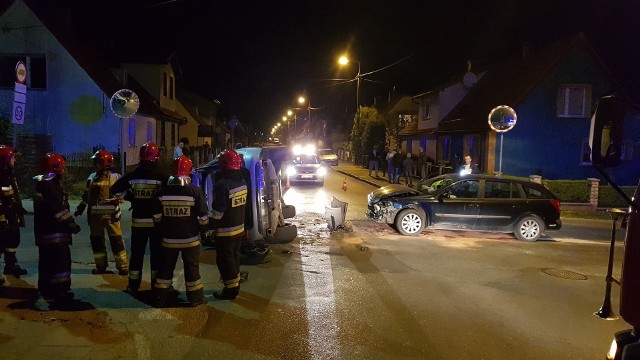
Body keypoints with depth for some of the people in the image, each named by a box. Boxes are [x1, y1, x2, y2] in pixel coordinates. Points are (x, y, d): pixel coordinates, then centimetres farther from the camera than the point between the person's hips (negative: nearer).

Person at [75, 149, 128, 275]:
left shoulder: (115, 177, -3)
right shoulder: (92, 178, 12)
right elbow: (86, 195, 19)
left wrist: (115, 200, -22)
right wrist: (80, 208, 15)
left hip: (111, 214, -5)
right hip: (95, 215, 5)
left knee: (116, 240, -4)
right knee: (96, 240, 11)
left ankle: (122, 267, 1)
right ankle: (101, 266, 24)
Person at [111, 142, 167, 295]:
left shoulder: (132, 176, -2)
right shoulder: (161, 176, -11)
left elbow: (115, 189, 1)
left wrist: (131, 197, 9)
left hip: (138, 221, 2)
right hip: (157, 221, -2)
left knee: (137, 254, 13)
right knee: (157, 254, 7)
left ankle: (133, 286, 19)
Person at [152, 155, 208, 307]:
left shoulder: (162, 192, -4)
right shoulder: (195, 192, -13)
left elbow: (157, 218, 3)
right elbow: (203, 216, -9)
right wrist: (203, 228, 10)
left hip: (168, 239, 2)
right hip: (190, 239, -2)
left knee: (165, 268, 16)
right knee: (192, 269, 10)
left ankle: (160, 298, 23)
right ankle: (195, 298, 18)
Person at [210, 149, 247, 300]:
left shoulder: (223, 184, -22)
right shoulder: (242, 181, 3)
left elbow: (218, 209, -20)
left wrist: (212, 224, -7)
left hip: (225, 230, -8)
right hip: (239, 227, 8)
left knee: (225, 259, 4)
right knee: (234, 256, 20)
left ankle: (231, 289, 10)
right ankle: (235, 284, 31)